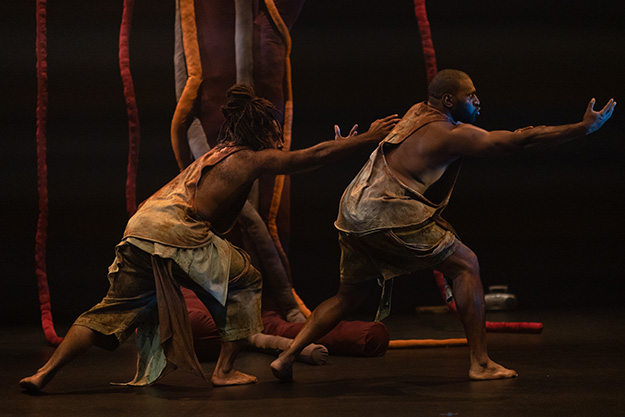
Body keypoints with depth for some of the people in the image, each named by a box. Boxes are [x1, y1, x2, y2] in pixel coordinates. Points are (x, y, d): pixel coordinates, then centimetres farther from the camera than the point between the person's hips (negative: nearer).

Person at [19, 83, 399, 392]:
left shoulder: (217, 155, 31)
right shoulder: (252, 160, 7)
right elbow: (315, 156, 8)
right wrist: (368, 139, 16)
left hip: (140, 226, 8)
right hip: (178, 231, -8)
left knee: (113, 311, 11)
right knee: (245, 282, 13)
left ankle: (45, 374, 0)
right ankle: (225, 370, 14)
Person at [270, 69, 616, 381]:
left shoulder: (418, 112, 18)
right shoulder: (451, 134, -6)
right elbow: (520, 139, -9)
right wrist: (584, 127, -6)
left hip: (352, 211, 9)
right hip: (388, 213, -9)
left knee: (348, 296, 20)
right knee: (465, 264, 2)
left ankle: (286, 356, 7)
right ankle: (480, 363, -1)